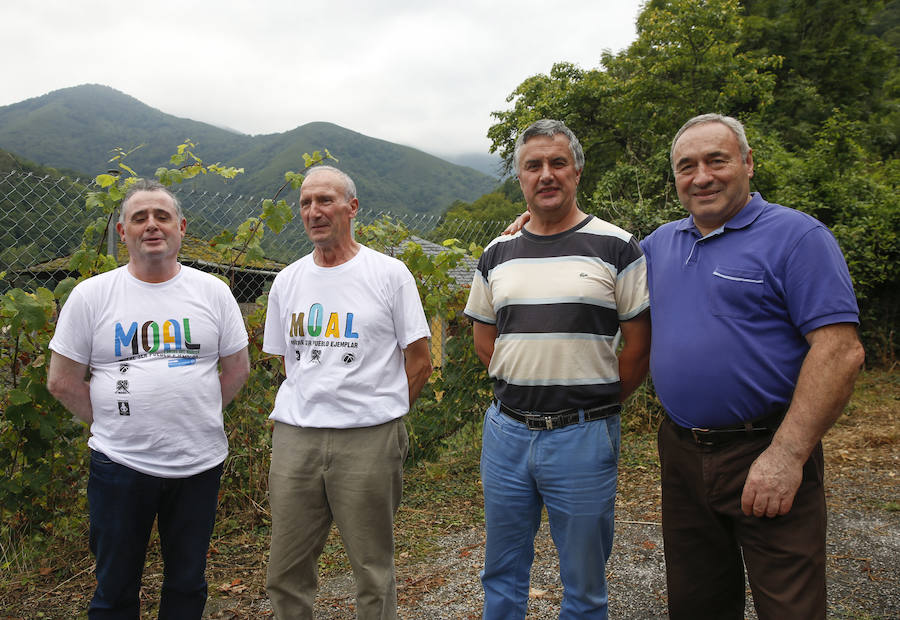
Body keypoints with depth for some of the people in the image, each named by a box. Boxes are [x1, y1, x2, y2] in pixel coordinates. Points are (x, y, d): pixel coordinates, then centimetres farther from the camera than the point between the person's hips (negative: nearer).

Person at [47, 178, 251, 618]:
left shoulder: (212, 291, 2)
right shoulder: (90, 296, -2)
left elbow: (237, 368, 7)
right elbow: (62, 381, 1)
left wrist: (199, 413, 2)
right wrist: (109, 422, -2)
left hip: (199, 462, 1)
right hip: (120, 464, -1)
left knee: (188, 584, 16)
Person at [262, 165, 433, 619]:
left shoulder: (389, 274, -2)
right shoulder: (287, 281, 12)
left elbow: (419, 362, 1)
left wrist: (380, 413, 1)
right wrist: (308, 414, 10)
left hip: (368, 440, -4)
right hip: (294, 438, 4)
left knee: (373, 569, 7)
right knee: (285, 569, 11)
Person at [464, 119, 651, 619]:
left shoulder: (616, 248, -4)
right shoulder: (498, 253, 8)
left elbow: (641, 343, -3)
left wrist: (601, 403, -1)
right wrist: (520, 389, 8)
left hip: (583, 436, -3)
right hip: (507, 429, 4)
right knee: (502, 571, 18)